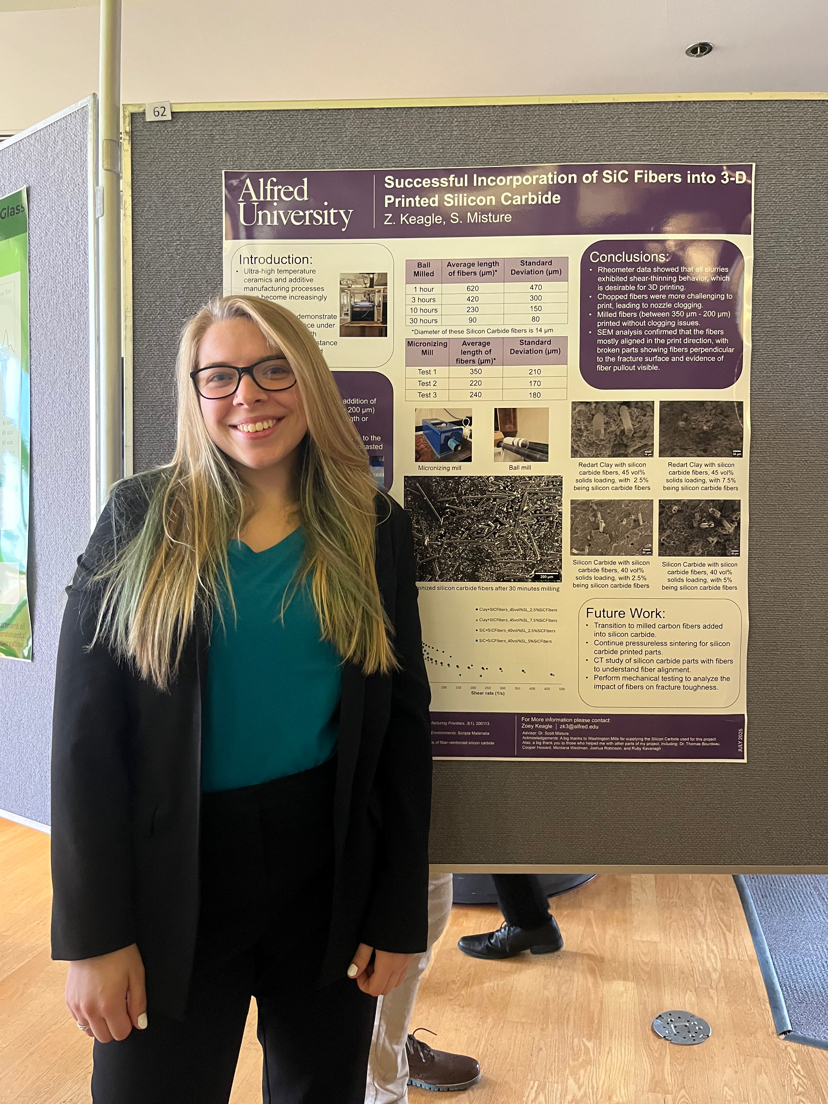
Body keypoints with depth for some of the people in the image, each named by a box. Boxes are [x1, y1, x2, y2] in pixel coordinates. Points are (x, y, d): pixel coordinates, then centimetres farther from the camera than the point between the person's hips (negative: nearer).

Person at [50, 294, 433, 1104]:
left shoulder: (373, 529, 0)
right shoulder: (141, 520, -3)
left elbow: (404, 725, 2)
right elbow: (86, 729, -5)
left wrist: (400, 915, 1)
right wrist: (92, 933, -8)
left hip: (330, 873, 2)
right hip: (170, 880, -1)